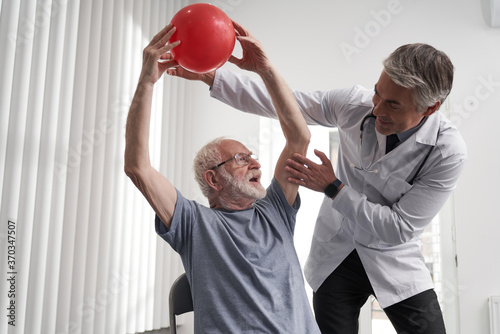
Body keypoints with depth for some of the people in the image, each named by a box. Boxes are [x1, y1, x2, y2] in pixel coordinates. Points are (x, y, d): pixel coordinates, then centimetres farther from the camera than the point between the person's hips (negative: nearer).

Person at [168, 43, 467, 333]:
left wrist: (333, 188, -26)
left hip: (395, 262, -1)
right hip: (336, 254, 1)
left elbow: (400, 229, -22)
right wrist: (207, 75, -16)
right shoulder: (356, 102, -17)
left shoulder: (449, 152, -23)